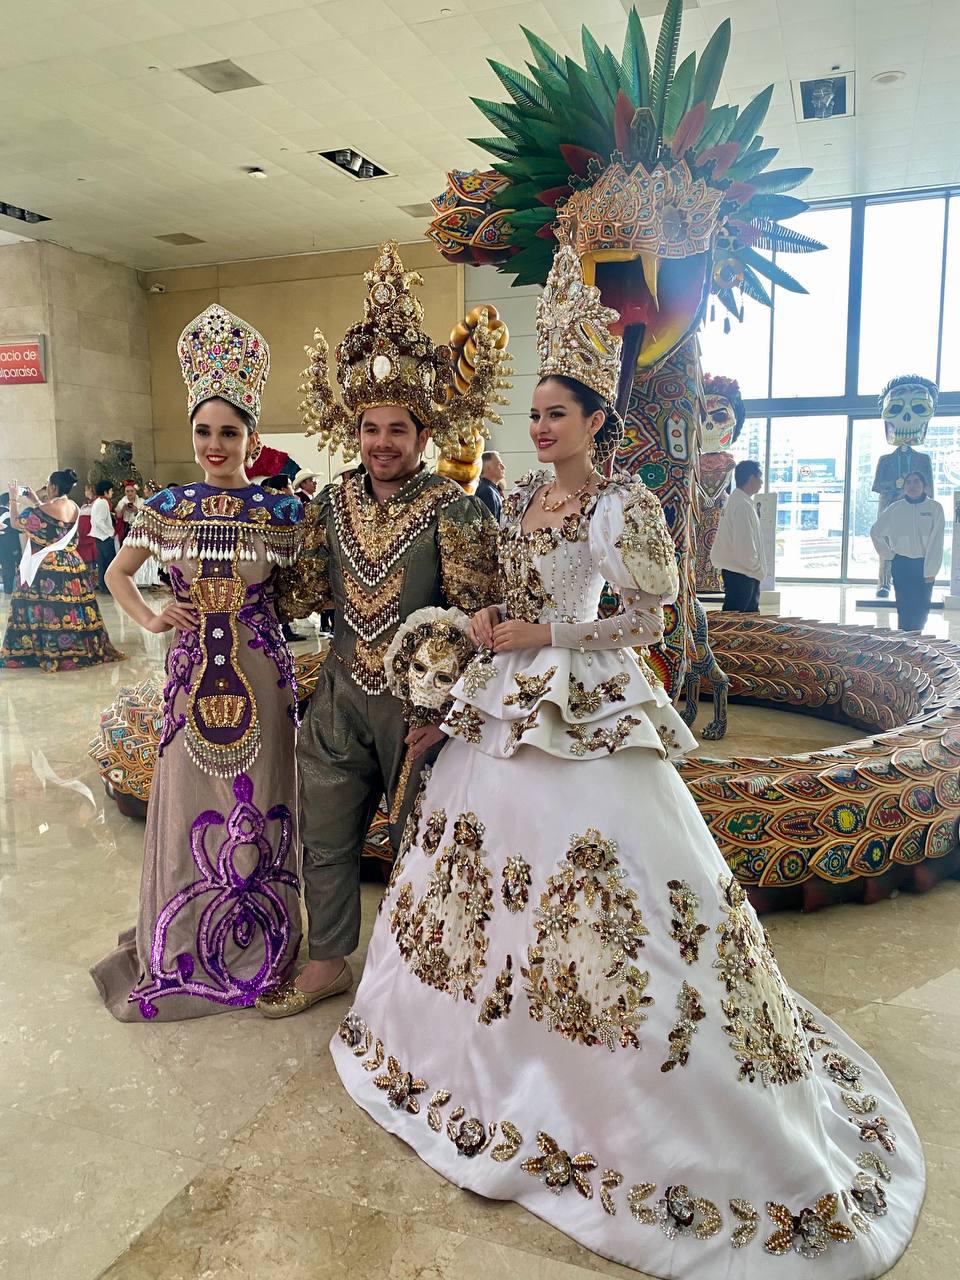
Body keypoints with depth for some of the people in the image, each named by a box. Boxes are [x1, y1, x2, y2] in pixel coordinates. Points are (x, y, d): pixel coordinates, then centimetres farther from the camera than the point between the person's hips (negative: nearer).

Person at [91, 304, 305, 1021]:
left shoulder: (282, 513, -4)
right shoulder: (169, 506, 2)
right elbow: (118, 573, 14)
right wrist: (150, 619, -1)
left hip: (260, 677, -2)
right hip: (191, 673, 2)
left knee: (256, 806, 8)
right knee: (188, 803, 10)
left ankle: (257, 947, 30)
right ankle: (183, 951, 32)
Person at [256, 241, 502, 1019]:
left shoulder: (454, 511, -13)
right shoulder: (333, 503, 3)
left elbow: (475, 619, -15)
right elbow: (302, 594, 5)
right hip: (340, 701, 5)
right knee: (326, 838, 16)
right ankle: (329, 963, 39)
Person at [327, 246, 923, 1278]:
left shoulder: (624, 506, -10)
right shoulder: (522, 496, 11)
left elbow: (647, 618, -13)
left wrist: (542, 634, -14)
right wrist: (489, 620, -1)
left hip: (583, 712, -7)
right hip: (505, 706, 8)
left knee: (589, 867, -4)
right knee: (489, 851, 14)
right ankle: (491, 1058, 37)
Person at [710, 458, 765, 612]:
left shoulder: (735, 500, 13)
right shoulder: (742, 505, -18)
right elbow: (745, 545, -23)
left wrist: (758, 570, 15)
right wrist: (758, 570, -11)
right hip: (741, 572, -10)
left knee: (750, 613, 16)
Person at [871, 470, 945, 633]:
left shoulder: (935, 508, -4)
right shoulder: (895, 508, 0)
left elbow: (936, 542, -7)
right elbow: (876, 532, 12)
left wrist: (931, 570, -11)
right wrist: (888, 555, 7)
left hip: (924, 564, 0)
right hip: (901, 565, 0)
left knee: (922, 606, 3)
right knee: (905, 605, -1)